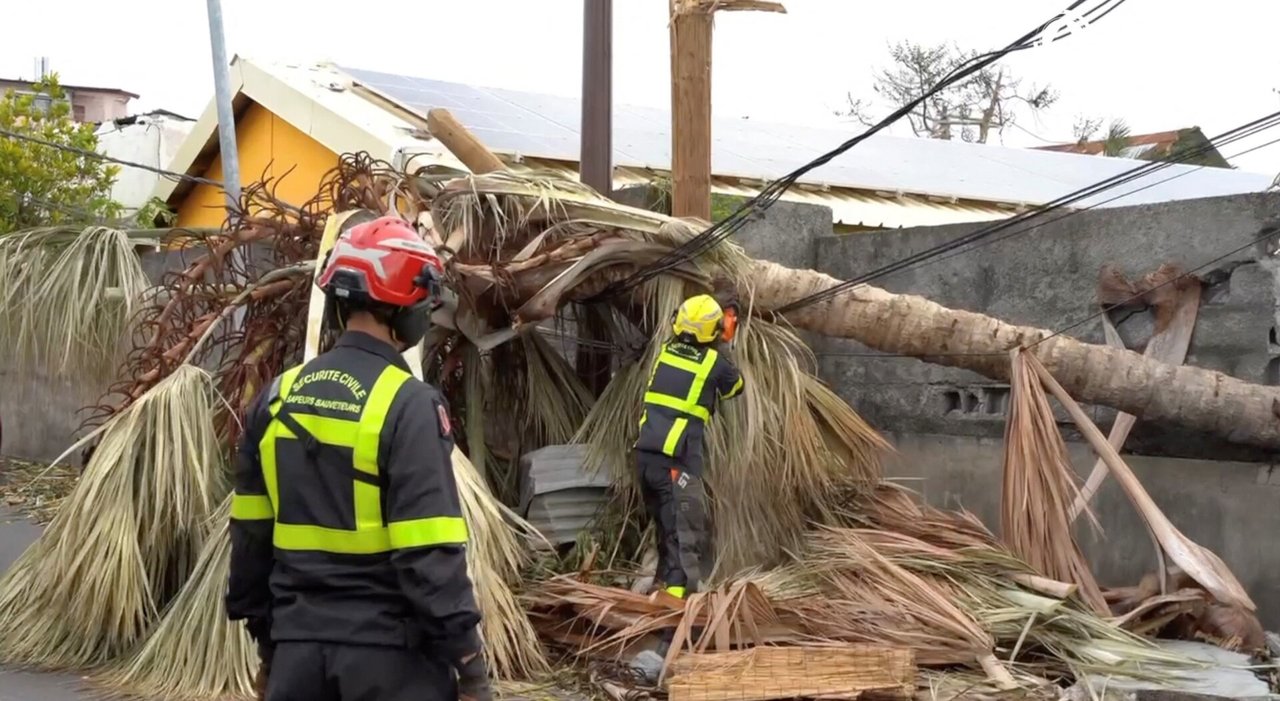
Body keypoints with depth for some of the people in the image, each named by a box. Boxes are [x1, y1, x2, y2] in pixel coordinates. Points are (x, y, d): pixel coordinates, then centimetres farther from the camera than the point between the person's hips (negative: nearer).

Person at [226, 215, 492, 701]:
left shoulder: (278, 398, 6)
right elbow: (431, 552, -17)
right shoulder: (407, 404, -14)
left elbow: (250, 533, 12)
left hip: (298, 644, 6)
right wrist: (468, 659, -11)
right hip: (386, 648, -6)